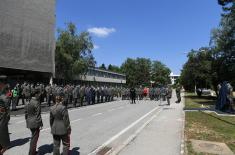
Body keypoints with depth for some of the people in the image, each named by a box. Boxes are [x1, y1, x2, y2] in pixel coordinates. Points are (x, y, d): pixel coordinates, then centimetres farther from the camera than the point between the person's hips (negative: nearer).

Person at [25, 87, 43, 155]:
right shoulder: (36, 103, -21)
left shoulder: (29, 102, 4)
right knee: (34, 138, 6)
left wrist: (27, 120, 19)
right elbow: (38, 115, -19)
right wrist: (40, 124, -11)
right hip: (35, 123, -9)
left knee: (33, 137, 23)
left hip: (30, 122, 9)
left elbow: (26, 113, 10)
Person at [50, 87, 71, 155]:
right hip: (63, 130, -5)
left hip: (55, 130, 6)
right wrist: (68, 130, -6)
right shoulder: (63, 108, -20)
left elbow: (51, 120, 7)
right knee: (66, 145, 12)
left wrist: (52, 128, 19)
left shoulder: (52, 108, -2)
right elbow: (66, 120, -17)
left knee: (56, 145, 16)